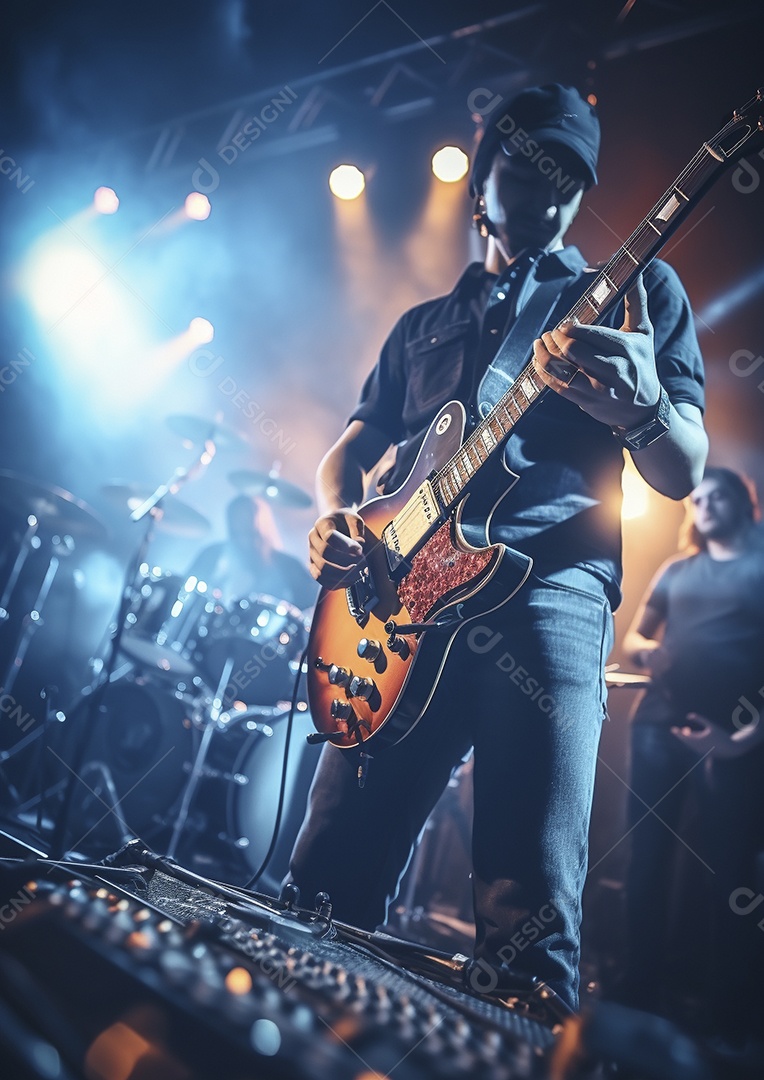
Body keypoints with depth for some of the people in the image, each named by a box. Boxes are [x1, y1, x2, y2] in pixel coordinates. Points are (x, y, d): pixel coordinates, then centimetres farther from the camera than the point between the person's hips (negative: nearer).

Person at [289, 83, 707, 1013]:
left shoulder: (635, 294, 16)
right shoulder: (423, 324, 28)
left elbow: (683, 474, 7)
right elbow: (348, 451, 26)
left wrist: (641, 408, -17)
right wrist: (335, 517, 2)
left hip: (549, 587, -3)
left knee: (528, 908, -13)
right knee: (326, 882, 3)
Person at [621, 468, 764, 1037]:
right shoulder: (676, 570, 18)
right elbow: (634, 637, 22)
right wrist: (647, 650, -2)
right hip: (660, 727, 4)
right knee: (648, 857, 7)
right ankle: (642, 989, 21)